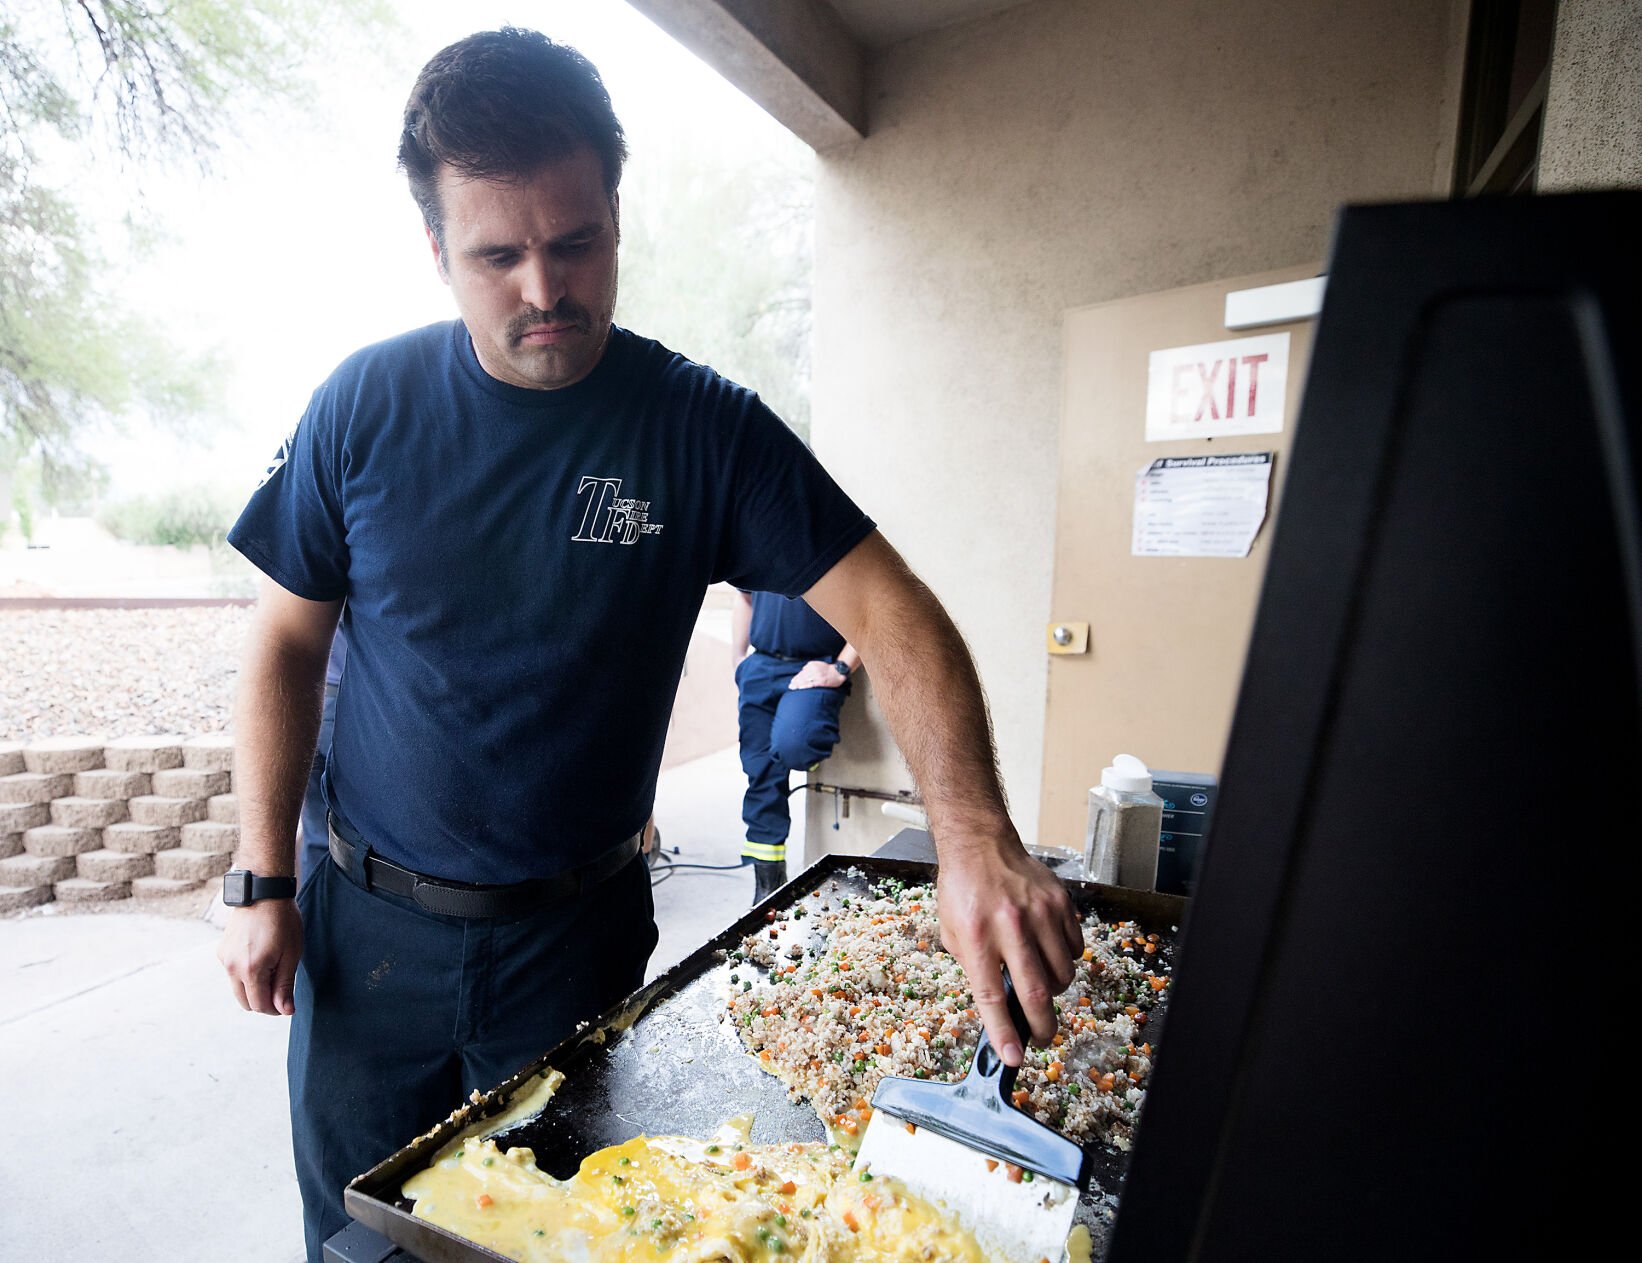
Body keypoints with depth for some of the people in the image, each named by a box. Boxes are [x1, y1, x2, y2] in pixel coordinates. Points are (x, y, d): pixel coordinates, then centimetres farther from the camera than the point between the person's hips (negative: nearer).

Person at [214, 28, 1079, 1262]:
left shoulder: (705, 429, -13)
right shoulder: (367, 404, -8)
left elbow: (893, 614, -19)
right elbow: (286, 647, 0)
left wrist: (978, 837, -33)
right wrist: (262, 882, -1)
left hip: (579, 930, -1)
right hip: (367, 922, 2)